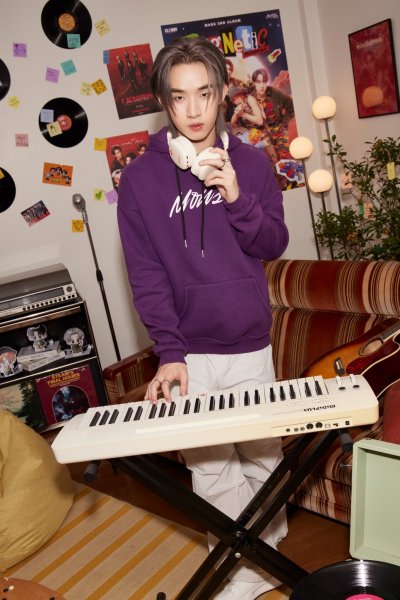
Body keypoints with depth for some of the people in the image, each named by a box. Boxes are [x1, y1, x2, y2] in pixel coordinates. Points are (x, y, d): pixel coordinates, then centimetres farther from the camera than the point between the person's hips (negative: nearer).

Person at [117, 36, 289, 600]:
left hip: (250, 343, 2)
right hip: (189, 351, -1)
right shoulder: (140, 178, -3)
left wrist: (238, 199, -17)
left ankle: (271, 552, 40)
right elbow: (146, 274, -6)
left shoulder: (251, 162, 3)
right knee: (212, 470, 7)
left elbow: (274, 245, 1)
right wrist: (170, 352, -14)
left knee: (265, 456, 14)